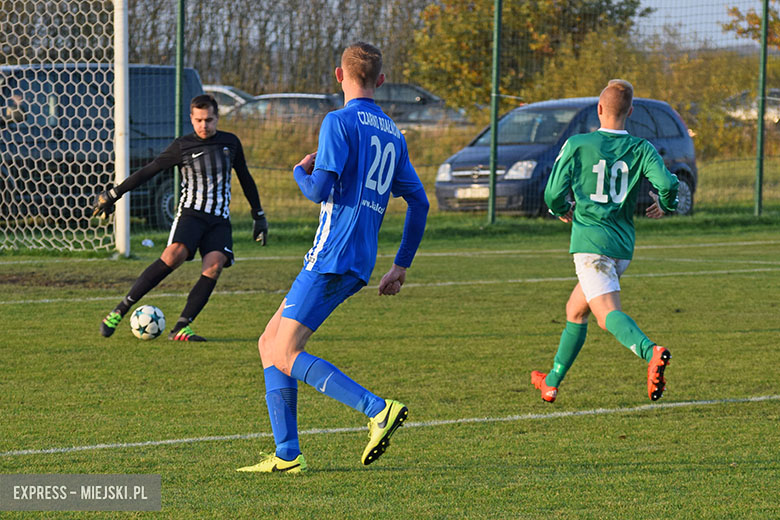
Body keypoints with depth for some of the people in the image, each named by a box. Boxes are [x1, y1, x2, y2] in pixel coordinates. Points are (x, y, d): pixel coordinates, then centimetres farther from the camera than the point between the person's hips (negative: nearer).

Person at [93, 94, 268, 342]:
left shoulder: (230, 143, 11)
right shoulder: (182, 146, 2)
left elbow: (245, 179, 24)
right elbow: (148, 171, 6)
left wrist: (259, 216, 26)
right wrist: (113, 195, 5)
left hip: (219, 219, 3)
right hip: (190, 212, -3)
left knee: (214, 265, -24)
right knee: (174, 255, -29)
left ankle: (181, 328, -23)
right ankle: (120, 310, -26)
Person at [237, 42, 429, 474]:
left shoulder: (339, 122, -7)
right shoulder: (392, 134, 17)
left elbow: (321, 189, -17)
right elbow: (418, 202, 19)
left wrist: (302, 172, 6)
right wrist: (401, 266, 24)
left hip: (332, 256, -8)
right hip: (359, 266, 8)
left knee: (285, 356, -10)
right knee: (270, 343, 13)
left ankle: (378, 410, -21)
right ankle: (286, 454, 6)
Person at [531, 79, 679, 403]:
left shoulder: (577, 145, -2)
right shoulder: (641, 149, 3)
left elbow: (554, 196, -1)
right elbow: (668, 184, -12)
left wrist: (562, 211, 23)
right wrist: (664, 205, 12)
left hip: (590, 243, -5)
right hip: (623, 246, 5)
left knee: (608, 315, -20)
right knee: (575, 311, 23)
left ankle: (650, 352, -49)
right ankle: (551, 383, 31)